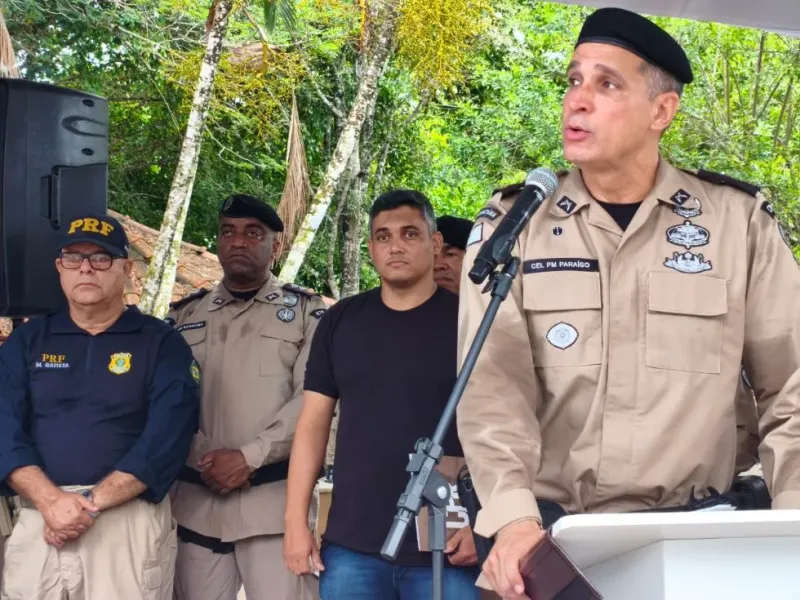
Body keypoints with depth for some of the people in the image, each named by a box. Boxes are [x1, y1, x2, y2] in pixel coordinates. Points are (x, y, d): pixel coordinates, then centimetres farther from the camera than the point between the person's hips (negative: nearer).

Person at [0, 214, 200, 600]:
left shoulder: (161, 343, 3)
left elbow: (166, 437, -8)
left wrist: (91, 503, -17)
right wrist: (51, 501, -16)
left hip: (129, 521, -2)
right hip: (39, 521, 3)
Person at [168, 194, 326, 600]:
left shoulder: (306, 312, 6)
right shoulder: (184, 316, 15)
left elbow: (313, 399, -4)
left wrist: (249, 456, -11)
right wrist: (203, 459, -6)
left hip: (275, 497, -3)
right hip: (196, 499, 3)